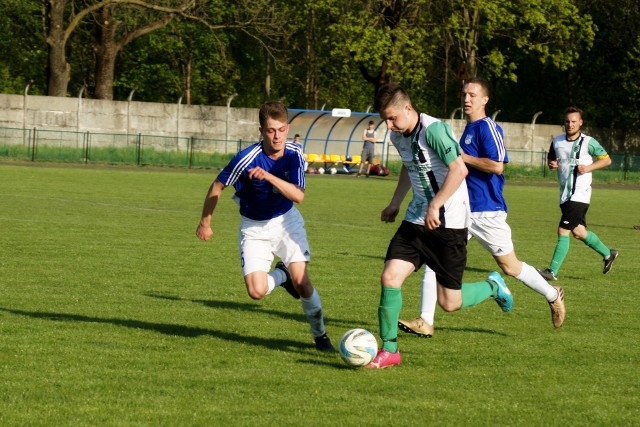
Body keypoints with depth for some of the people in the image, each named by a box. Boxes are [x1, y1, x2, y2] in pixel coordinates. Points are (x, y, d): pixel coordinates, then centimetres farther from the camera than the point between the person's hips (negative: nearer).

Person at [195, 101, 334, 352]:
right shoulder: (247, 159, -24)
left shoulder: (294, 154, -16)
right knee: (256, 291, -16)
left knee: (301, 281, -15)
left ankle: (320, 334, 10)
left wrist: (268, 176, -40)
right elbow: (217, 187, -10)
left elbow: (299, 195, -26)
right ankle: (282, 275, 20)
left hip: (286, 221, 1)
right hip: (254, 228, -1)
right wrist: (205, 223, -2)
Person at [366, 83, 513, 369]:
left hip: (449, 222, -7)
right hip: (417, 218, 7)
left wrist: (435, 206, -26)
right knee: (390, 277, -10)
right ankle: (389, 349, 1)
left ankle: (493, 287, 30)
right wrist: (395, 203, 21)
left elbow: (459, 169, -26)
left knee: (449, 303, -2)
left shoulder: (433, 130, -20)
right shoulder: (398, 136, 7)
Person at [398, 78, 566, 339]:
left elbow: (497, 165, -25)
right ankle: (425, 322, -7)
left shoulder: (488, 127, -13)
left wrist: (462, 157, -18)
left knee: (510, 267, 5)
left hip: (487, 212, -8)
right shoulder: (469, 129, 15)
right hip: (461, 209, 8)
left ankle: (553, 296, 29)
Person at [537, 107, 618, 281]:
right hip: (565, 194, 7)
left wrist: (589, 167, -14)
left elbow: (607, 160, 1)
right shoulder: (557, 141, 6)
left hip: (580, 194, -7)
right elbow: (550, 158, 21)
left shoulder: (588, 142, -8)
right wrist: (551, 164, -3)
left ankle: (553, 271, -12)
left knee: (563, 230, -14)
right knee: (578, 232, 15)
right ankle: (608, 253, 38)